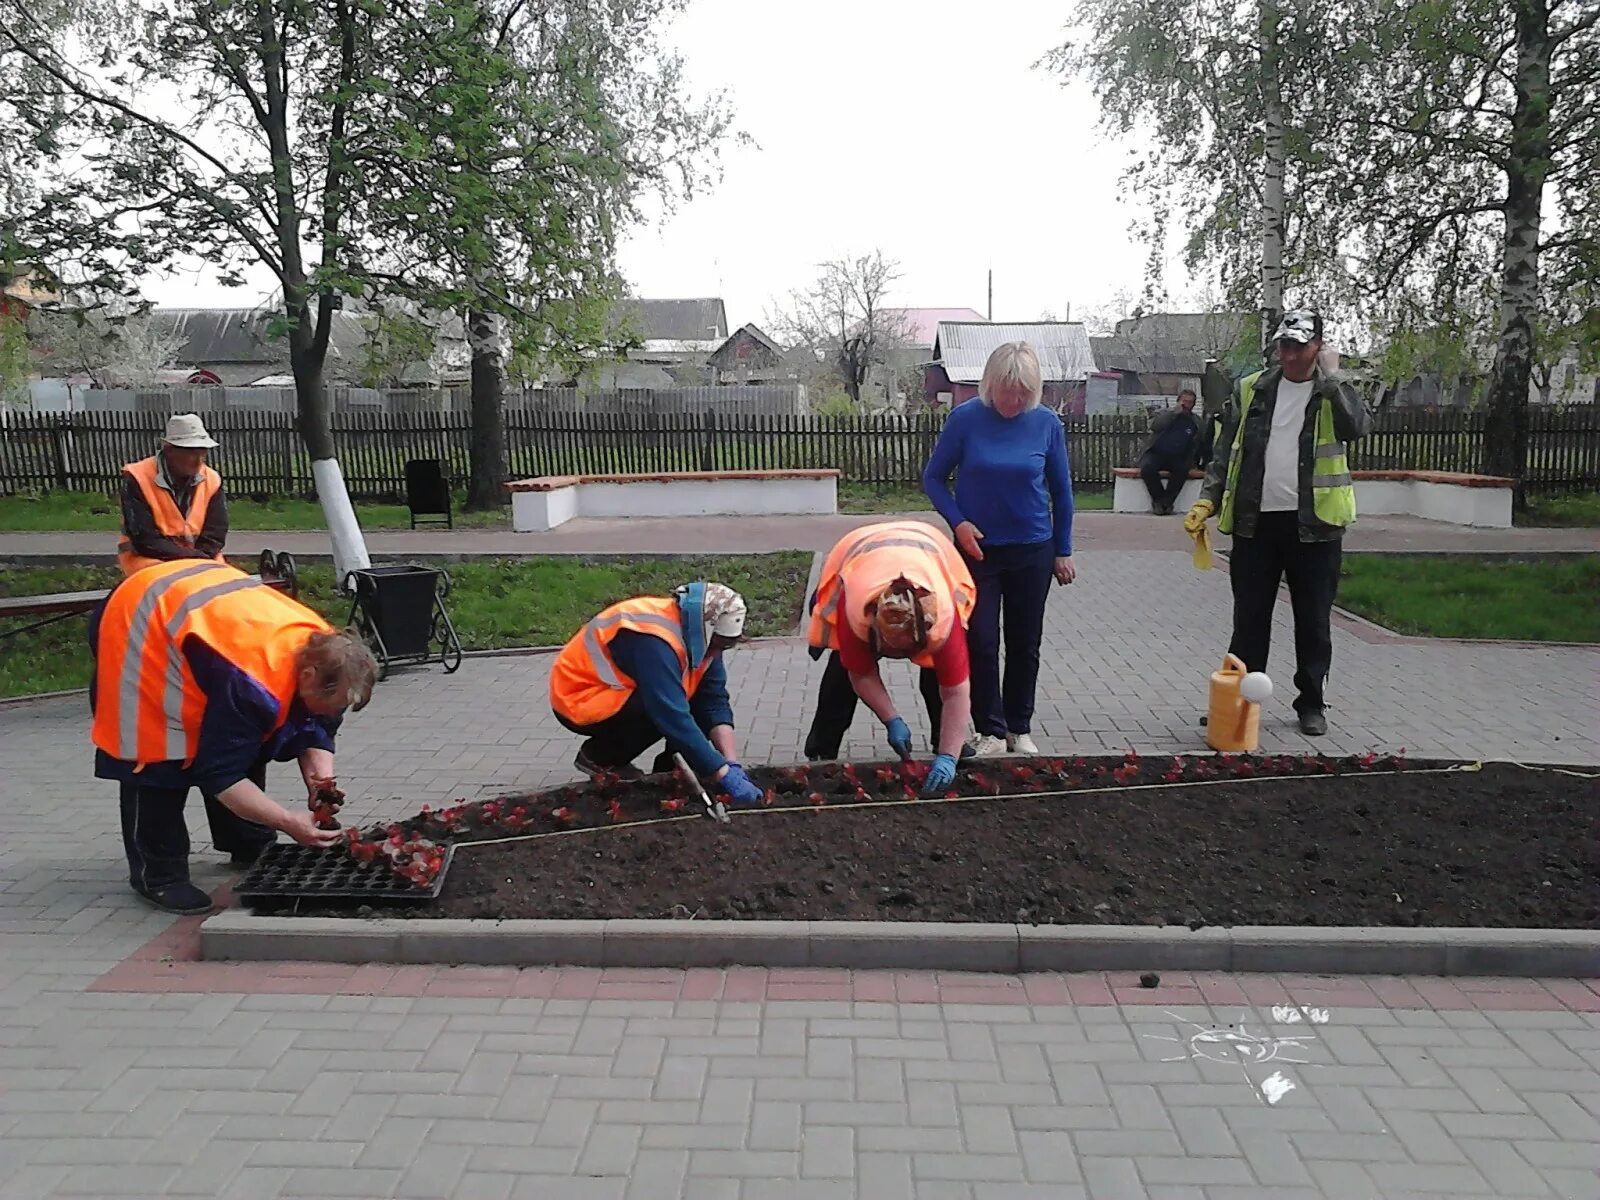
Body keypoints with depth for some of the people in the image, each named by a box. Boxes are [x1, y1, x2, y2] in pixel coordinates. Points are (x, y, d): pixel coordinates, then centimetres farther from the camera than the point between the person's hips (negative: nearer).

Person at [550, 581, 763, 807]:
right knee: (666, 711, -29)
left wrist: (732, 763, -21)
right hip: (579, 699, -8)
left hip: (618, 692, 8)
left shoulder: (696, 634, -7)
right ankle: (599, 757, -7)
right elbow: (675, 719, -37)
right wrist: (726, 777, -36)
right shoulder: (655, 641, -33)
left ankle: (668, 772, 6)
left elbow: (715, 701, -7)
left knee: (700, 699, -6)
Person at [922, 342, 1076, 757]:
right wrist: (958, 522, -15)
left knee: (1025, 645, 10)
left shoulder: (1047, 423, -6)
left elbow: (1061, 491, 4)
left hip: (1032, 551, 1)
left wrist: (1063, 551, 6)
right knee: (981, 643, 0)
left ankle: (1019, 729, 25)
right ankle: (991, 731, 13)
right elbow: (933, 478, -1)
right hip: (978, 549, -1)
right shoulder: (965, 419, -10)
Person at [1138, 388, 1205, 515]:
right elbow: (1154, 426, -10)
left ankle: (1165, 502, -24)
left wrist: (1194, 460, 6)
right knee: (1147, 467, -33)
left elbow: (1202, 443, 21)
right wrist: (1175, 412, -11)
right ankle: (1159, 499, -15)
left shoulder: (1196, 422, 15)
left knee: (1182, 469, -33)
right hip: (1156, 454, -1)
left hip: (1177, 458, 1)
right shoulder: (1166, 414, 11)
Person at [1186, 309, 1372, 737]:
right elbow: (1226, 452, 9)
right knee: (1249, 619, 7)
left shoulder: (1335, 392, 2)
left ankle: (1312, 704, 20)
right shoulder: (1251, 390, 8)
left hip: (1312, 524, -1)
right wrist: (1206, 501, -1)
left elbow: (1357, 427, -19)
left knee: (1313, 621, 8)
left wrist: (1329, 379, -18)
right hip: (1255, 522, 2)